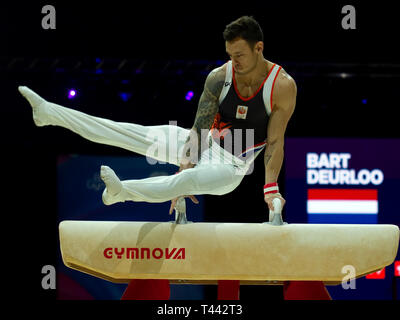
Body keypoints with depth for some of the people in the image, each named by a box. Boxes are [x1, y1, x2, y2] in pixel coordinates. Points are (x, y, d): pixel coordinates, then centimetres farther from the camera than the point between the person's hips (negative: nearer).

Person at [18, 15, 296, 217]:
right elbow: (200, 128, -10)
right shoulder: (219, 78, -10)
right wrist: (186, 164, -21)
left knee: (188, 180, -38)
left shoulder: (283, 86, -20)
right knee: (136, 133, -4)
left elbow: (275, 141, -20)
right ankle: (48, 112, -4)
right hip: (206, 144, 5)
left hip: (231, 165, -5)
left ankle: (121, 191, -60)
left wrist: (271, 186, -29)